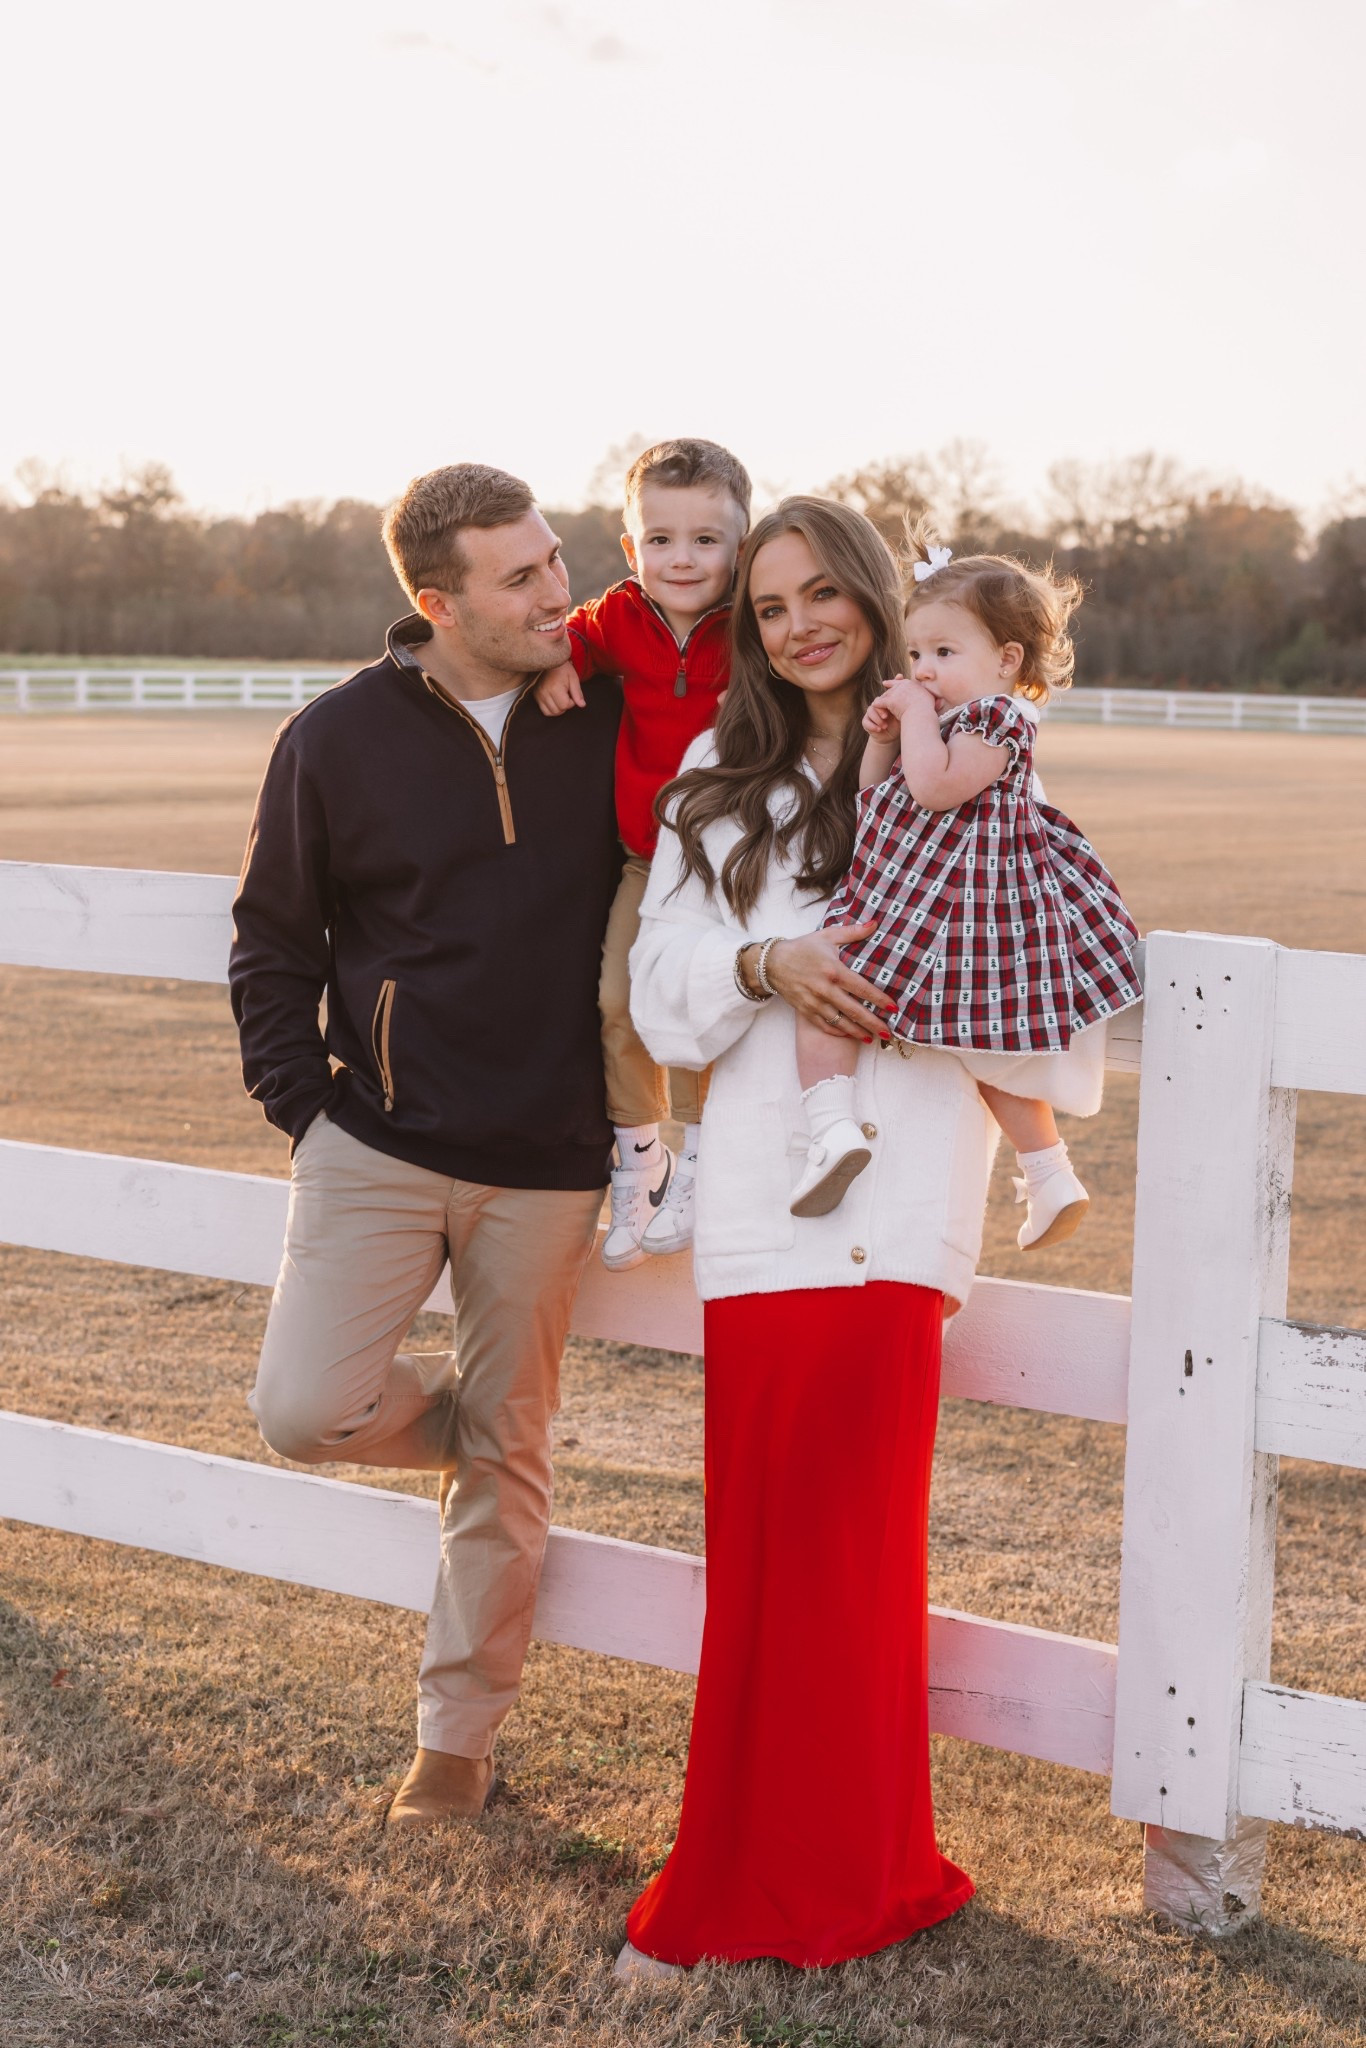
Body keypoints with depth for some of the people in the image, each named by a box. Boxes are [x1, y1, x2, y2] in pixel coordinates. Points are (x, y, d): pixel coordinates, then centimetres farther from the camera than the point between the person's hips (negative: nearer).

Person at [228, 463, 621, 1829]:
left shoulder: (607, 722, -1)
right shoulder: (337, 739, -4)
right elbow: (273, 944, 6)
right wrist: (302, 1104, -2)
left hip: (545, 1165, 1)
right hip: (377, 1144, 0)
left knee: (508, 1458, 8)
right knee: (306, 1410, -13)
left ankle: (458, 1733, 26)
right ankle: (453, 1415, 21)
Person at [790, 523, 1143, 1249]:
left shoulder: (997, 718, -12)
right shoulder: (942, 719, 16)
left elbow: (932, 787, -27)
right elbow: (873, 800, 20)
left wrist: (916, 716, -15)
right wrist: (881, 738, 6)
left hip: (954, 901, -10)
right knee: (995, 1052, 19)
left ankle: (833, 1125, -25)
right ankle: (1052, 1177, 24)